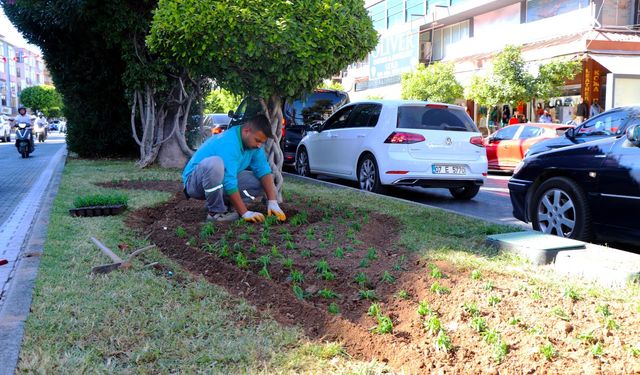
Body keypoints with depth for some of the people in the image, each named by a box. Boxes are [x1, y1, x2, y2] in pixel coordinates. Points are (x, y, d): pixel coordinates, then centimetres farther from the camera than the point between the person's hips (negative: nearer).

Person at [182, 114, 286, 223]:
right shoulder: (228, 143, -30)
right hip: (195, 183, -7)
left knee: (260, 183, -7)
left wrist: (273, 202, -20)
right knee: (215, 163, -39)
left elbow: (264, 171, -9)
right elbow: (229, 184, -32)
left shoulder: (253, 143, -5)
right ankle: (215, 212, -21)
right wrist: (245, 213, -31)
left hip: (221, 182, 8)